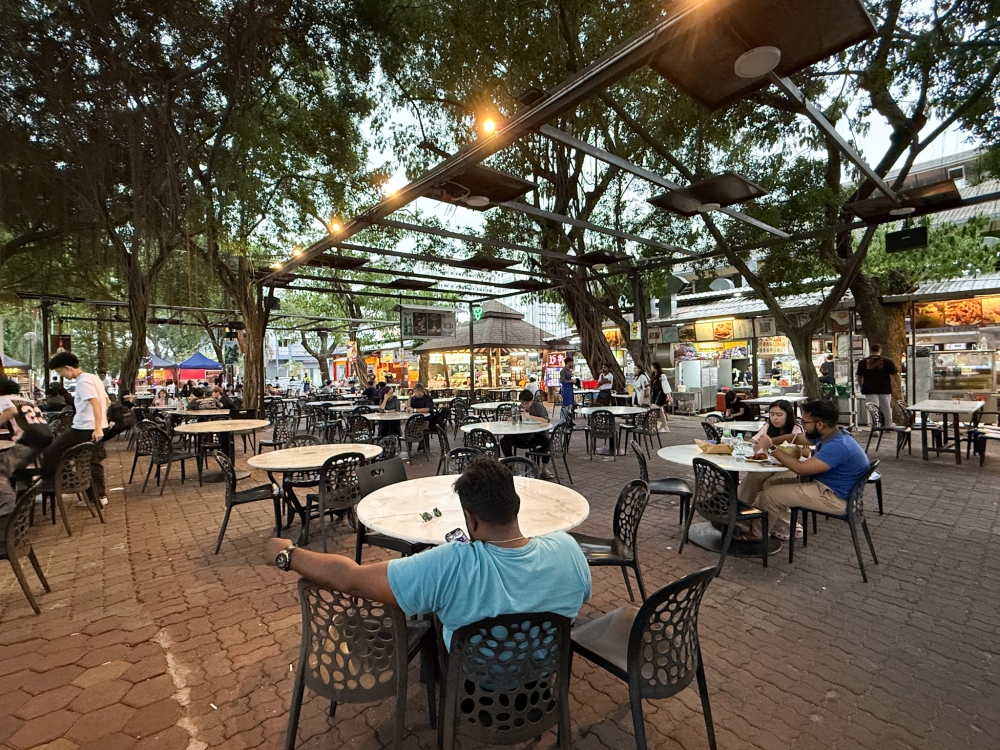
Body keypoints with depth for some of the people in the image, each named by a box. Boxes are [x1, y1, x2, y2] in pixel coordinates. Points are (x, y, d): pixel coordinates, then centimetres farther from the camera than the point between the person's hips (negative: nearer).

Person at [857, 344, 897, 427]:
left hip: (870, 390, 0)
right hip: (885, 389, 1)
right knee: (887, 409, 16)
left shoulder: (863, 362, 2)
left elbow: (859, 378, 8)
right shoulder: (888, 361, 0)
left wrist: (862, 387, 22)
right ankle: (889, 427, 31)